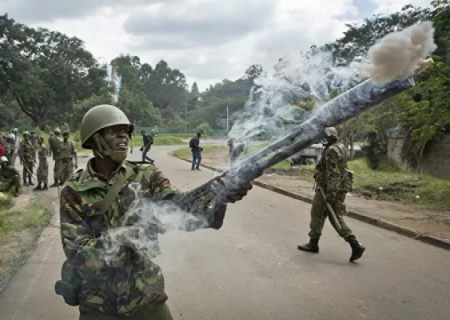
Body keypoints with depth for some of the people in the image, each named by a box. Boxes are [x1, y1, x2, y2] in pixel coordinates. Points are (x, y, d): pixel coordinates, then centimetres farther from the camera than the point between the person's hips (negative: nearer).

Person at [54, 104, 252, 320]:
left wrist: (220, 194, -38)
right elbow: (76, 250, -15)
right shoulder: (74, 191, -9)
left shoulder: (145, 175, -5)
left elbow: (181, 207, -18)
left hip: (146, 296, 2)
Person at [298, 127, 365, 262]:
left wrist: (330, 192, -27)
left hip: (328, 189, -9)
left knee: (317, 215, 6)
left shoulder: (331, 151, -17)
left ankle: (313, 243, 18)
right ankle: (355, 245, 2)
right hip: (340, 188, 9)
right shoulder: (341, 148, 14)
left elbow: (332, 173, -24)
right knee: (336, 218, 11)